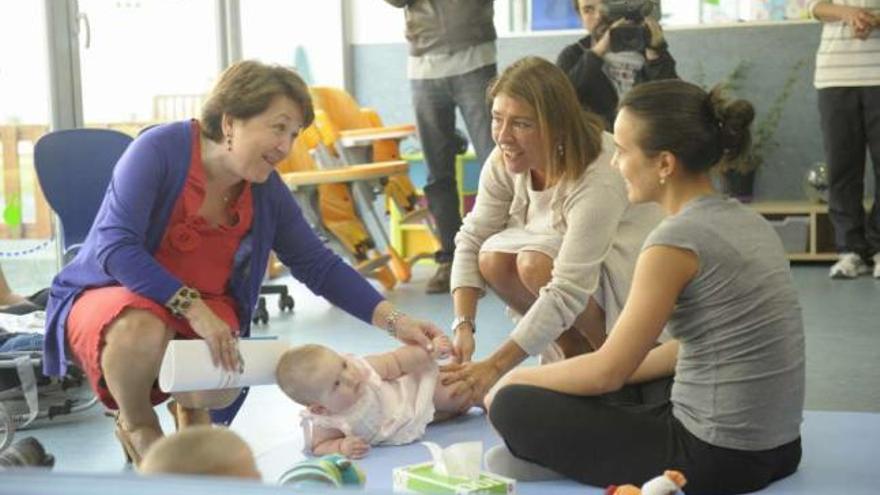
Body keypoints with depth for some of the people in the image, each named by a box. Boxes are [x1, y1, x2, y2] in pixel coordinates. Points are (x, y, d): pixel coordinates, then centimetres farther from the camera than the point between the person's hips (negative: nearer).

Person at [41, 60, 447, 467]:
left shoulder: (266, 190, -4)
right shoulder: (159, 150, -21)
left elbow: (319, 266, 1)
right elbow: (115, 248, -28)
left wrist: (395, 321, -9)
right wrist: (193, 308, -35)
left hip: (205, 309, 3)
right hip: (109, 296, -3)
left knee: (220, 390, -29)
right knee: (142, 330, -39)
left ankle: (190, 406, 13)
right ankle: (136, 426, -3)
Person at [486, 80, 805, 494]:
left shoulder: (677, 239, -19)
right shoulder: (747, 221, 7)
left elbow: (608, 370, -11)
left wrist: (518, 378, 4)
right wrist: (617, 373, 16)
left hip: (717, 459, -9)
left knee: (514, 407, -2)